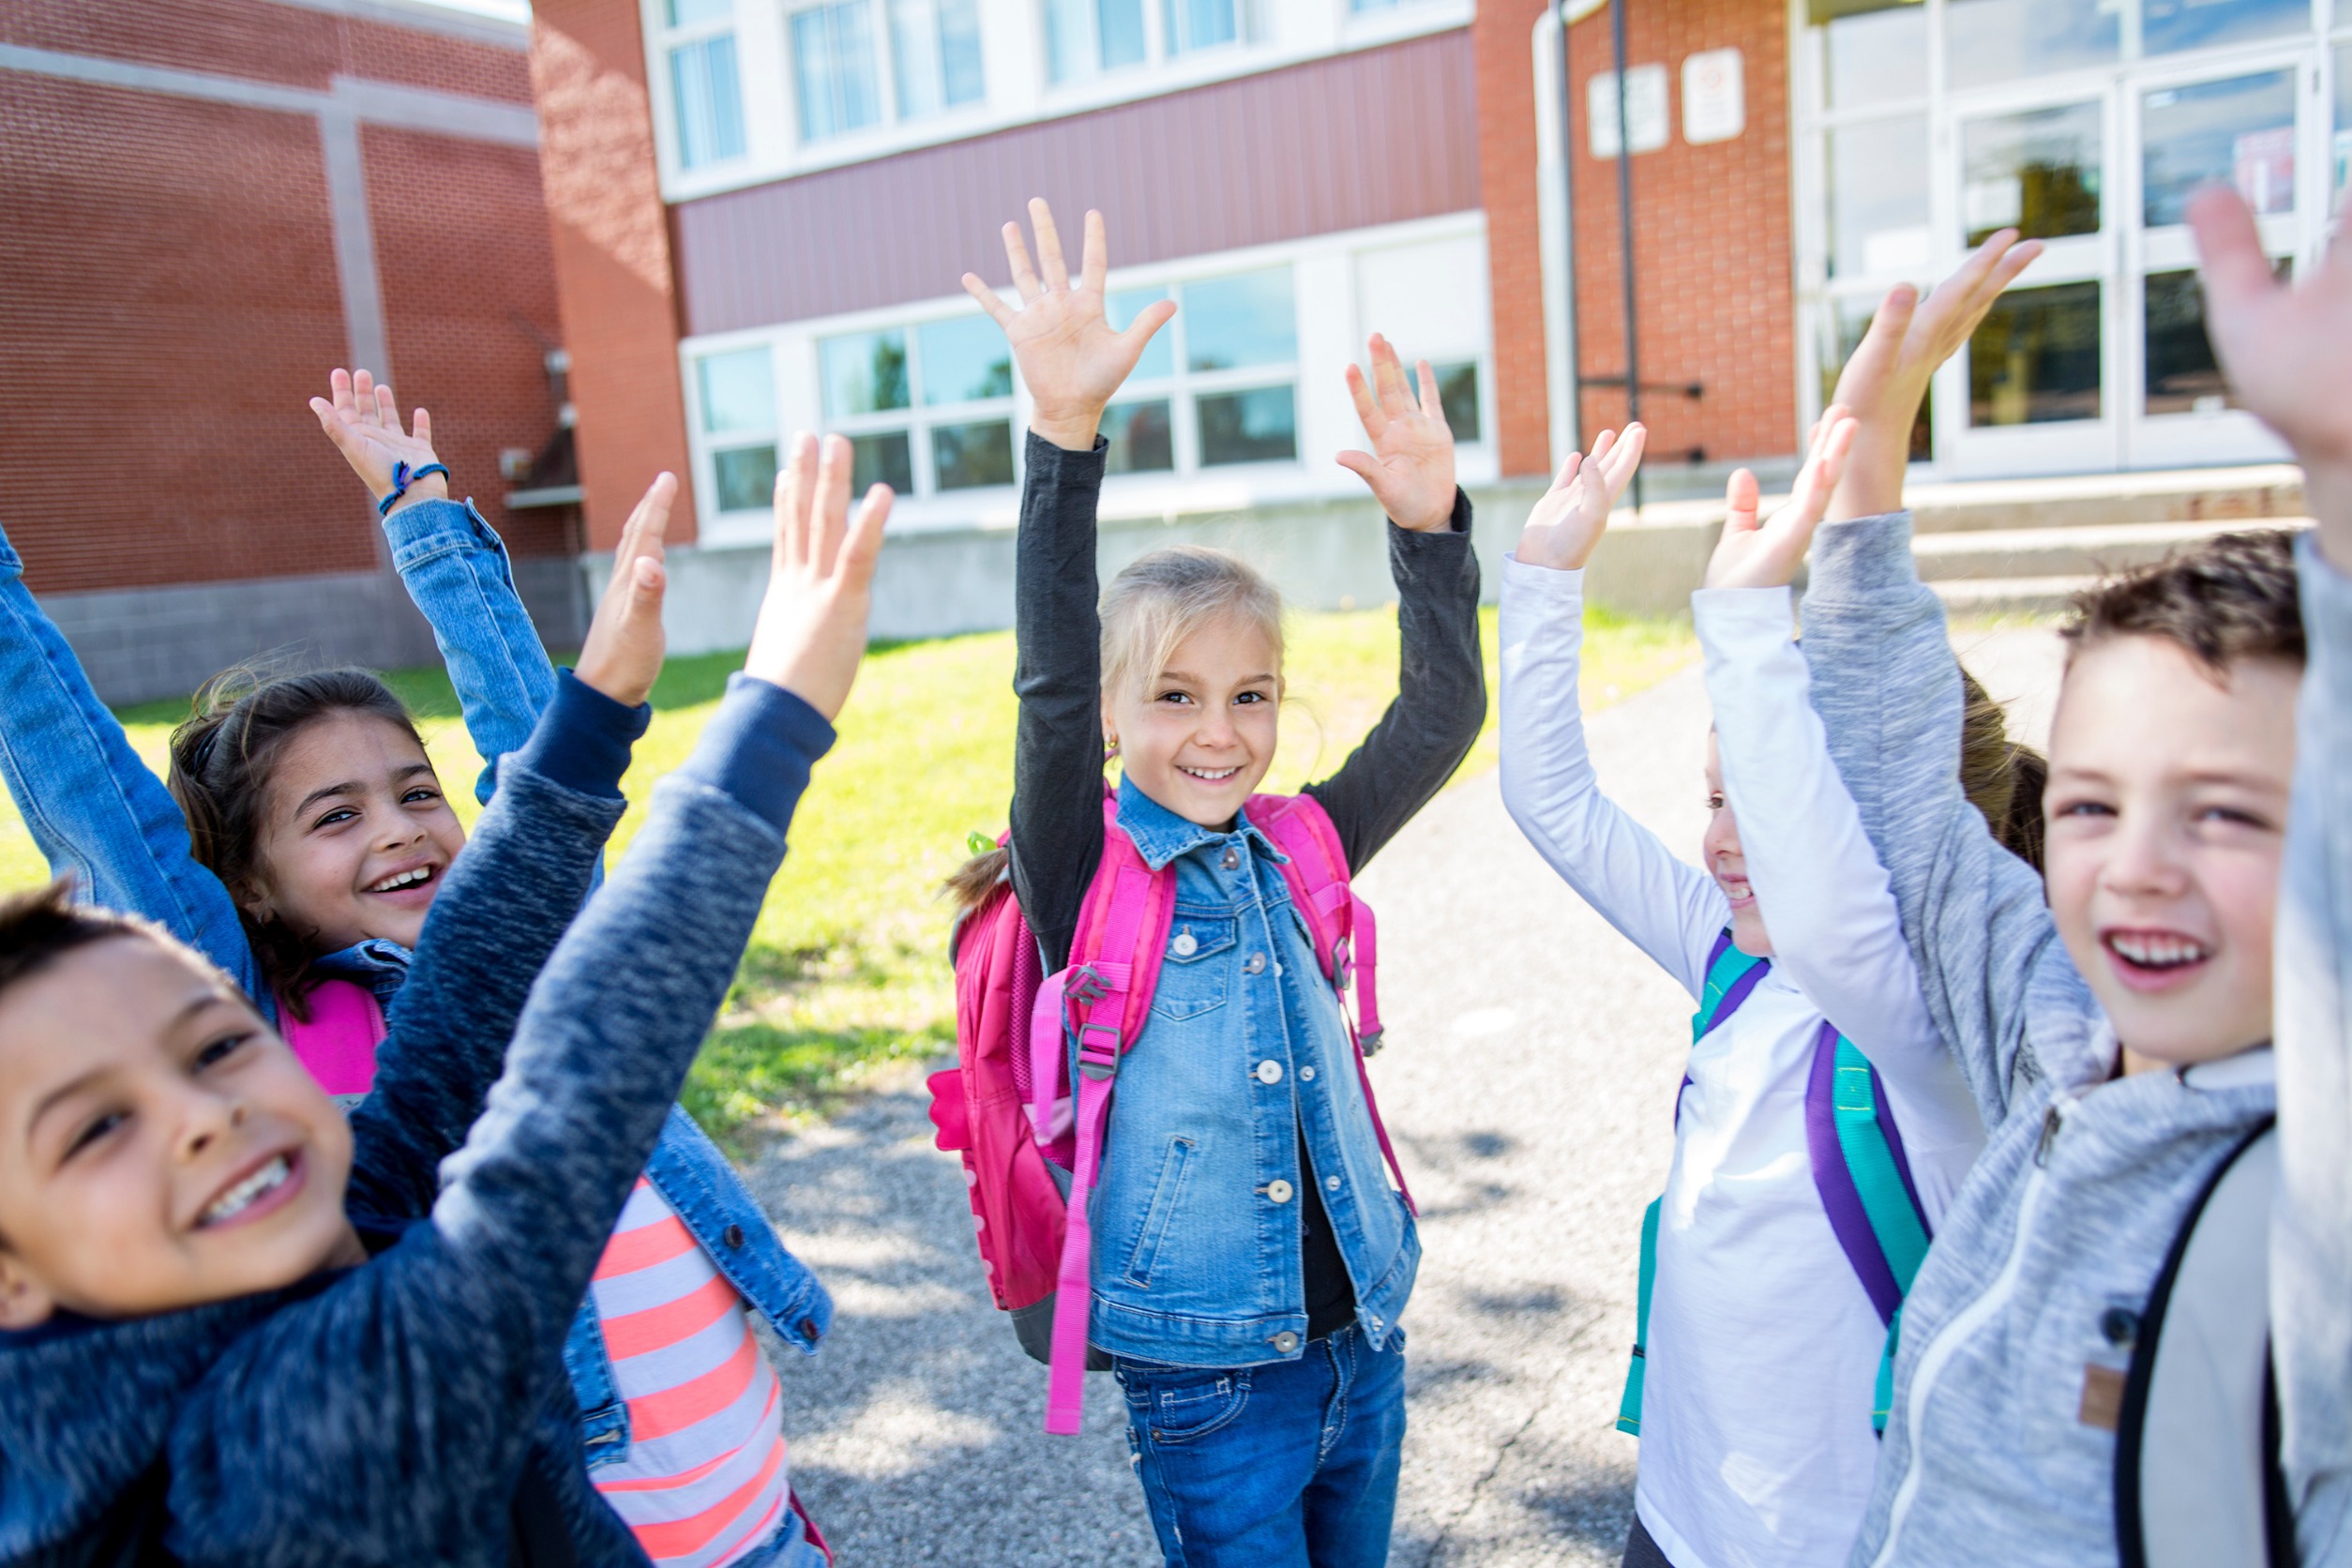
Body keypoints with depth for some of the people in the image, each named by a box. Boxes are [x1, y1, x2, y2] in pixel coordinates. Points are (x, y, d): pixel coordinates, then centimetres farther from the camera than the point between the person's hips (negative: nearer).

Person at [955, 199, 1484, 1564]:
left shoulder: (1292, 857, 0)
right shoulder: (1085, 879, -12)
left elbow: (1442, 720, -6)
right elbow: (1052, 697, -28)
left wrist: (1431, 526, -19)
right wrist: (1067, 438, -38)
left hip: (1358, 1343, 5)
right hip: (1207, 1380, -5)